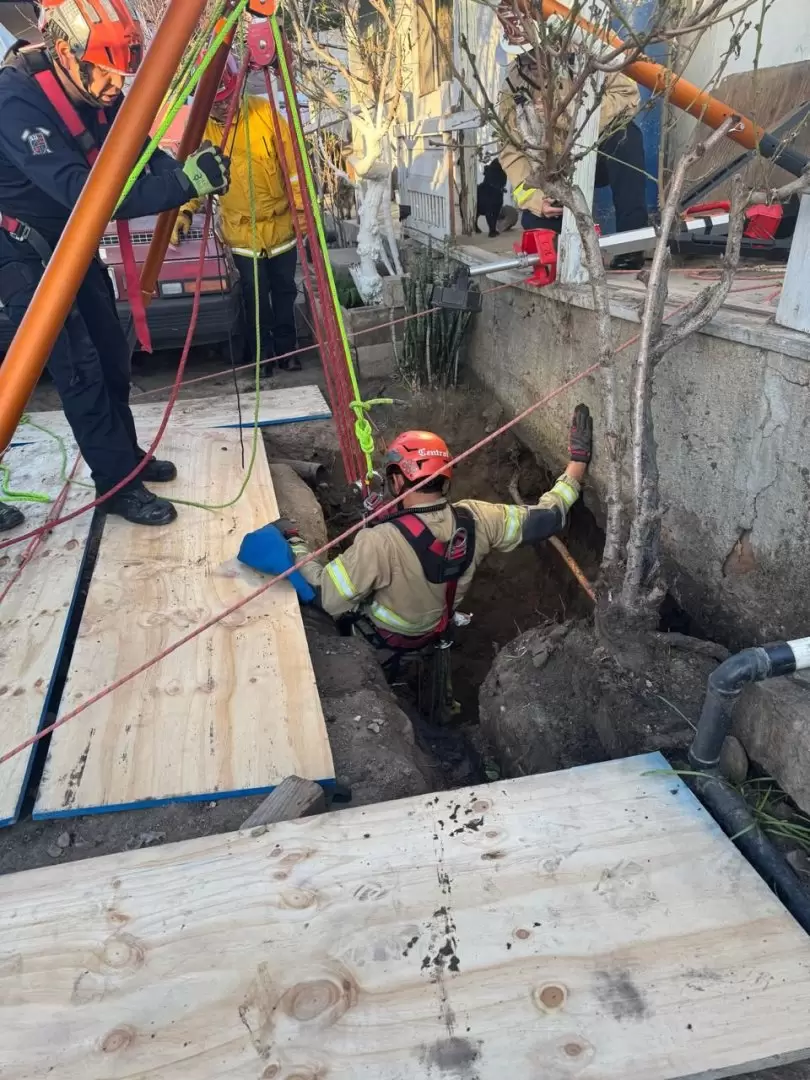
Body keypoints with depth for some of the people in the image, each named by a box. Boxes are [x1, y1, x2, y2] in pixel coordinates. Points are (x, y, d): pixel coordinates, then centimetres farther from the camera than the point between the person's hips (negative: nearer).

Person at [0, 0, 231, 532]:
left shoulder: (96, 92, -8)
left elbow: (139, 151, -1)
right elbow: (83, 192, -40)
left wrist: (187, 173, -23)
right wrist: (184, 183, -45)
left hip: (72, 240, 8)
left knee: (111, 353, 11)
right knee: (79, 367, -9)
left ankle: (127, 456, 27)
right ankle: (117, 485, 1)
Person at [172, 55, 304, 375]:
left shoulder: (264, 112, -10)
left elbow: (292, 163, -5)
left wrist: (301, 208, -8)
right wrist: (185, 211, -14)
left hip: (280, 223, 0)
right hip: (242, 231, 0)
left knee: (285, 289, 12)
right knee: (256, 296, 3)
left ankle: (287, 347, 30)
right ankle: (263, 352, 21)